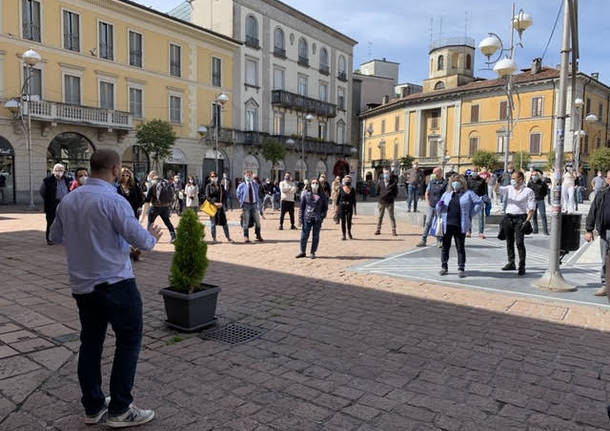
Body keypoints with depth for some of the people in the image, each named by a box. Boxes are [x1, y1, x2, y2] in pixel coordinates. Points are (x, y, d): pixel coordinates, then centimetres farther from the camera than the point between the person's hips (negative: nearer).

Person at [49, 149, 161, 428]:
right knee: (128, 342, 4)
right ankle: (119, 410, 9)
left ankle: (93, 407, 25)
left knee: (90, 343, 15)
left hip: (81, 285, 8)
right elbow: (140, 240, -19)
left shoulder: (68, 200, 6)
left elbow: (56, 236, 19)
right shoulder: (113, 200, -17)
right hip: (115, 283, -7)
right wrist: (153, 237, 2)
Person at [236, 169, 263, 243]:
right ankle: (246, 237, 6)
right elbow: (238, 194, 8)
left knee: (257, 221, 7)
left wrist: (257, 202, 10)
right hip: (246, 205, -3)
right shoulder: (242, 185, -3)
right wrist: (241, 202, 3)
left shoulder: (255, 185, 6)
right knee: (246, 222, -2)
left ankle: (258, 236, 21)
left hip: (254, 204, 3)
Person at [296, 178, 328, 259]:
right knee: (304, 235, 3)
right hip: (307, 218, -1)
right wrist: (301, 218, -1)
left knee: (315, 236, 7)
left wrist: (322, 216, -5)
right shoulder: (306, 193, 1)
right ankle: (302, 252, 18)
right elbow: (302, 206, 3)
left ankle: (313, 252, 19)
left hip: (318, 219, 1)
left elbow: (325, 207, 8)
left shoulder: (322, 195, 3)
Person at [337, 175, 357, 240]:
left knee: (349, 221, -2)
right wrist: (337, 207, 1)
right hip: (342, 207, -1)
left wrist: (354, 209, 4)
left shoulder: (353, 190, 2)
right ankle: (343, 235, 9)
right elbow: (338, 198, 4)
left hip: (349, 207, 1)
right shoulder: (341, 189, 0)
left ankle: (349, 233, 24)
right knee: (343, 221, 0)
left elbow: (354, 200, 7)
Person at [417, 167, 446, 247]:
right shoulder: (431, 182, 7)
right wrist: (429, 203, 5)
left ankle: (439, 241, 15)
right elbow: (427, 194, 15)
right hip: (431, 207, 3)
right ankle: (423, 240, 6)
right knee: (428, 223, 3)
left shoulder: (445, 183, -5)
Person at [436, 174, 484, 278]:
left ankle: (461, 269, 9)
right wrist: (439, 205, -6)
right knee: (445, 246, 7)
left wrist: (471, 214, -2)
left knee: (460, 247, 2)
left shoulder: (468, 194, 6)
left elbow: (479, 202, 5)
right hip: (447, 225, 3)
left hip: (460, 226, -3)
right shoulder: (447, 194, 15)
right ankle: (444, 267, 17)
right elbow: (439, 209, 17)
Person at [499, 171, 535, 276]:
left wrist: (527, 221, -13)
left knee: (519, 242, -11)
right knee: (509, 241, 11)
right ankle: (511, 263, 23)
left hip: (520, 218, -5)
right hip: (508, 217, 5)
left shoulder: (528, 191, -1)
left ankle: (522, 266, -6)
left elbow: (531, 208, -4)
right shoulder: (509, 189, 11)